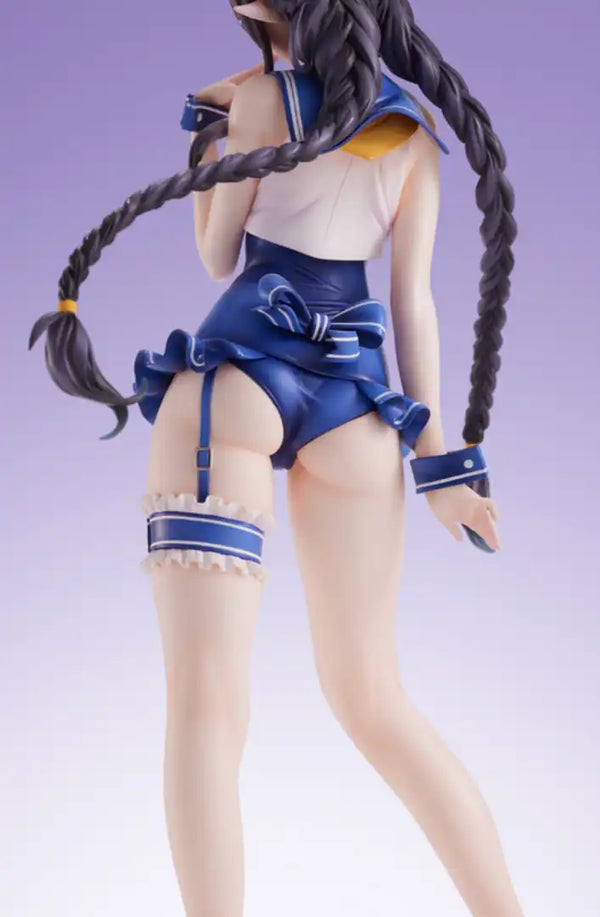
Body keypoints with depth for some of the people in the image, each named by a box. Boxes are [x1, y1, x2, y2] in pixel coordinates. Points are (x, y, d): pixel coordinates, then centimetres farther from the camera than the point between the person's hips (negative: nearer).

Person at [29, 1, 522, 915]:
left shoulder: (261, 94, 8)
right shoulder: (416, 135, 17)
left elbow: (219, 258, 14)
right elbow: (415, 299, 10)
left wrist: (207, 141, 27)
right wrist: (442, 453, 8)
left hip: (233, 375, -4)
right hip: (352, 402, 5)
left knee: (204, 697, -12)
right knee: (374, 703, 13)